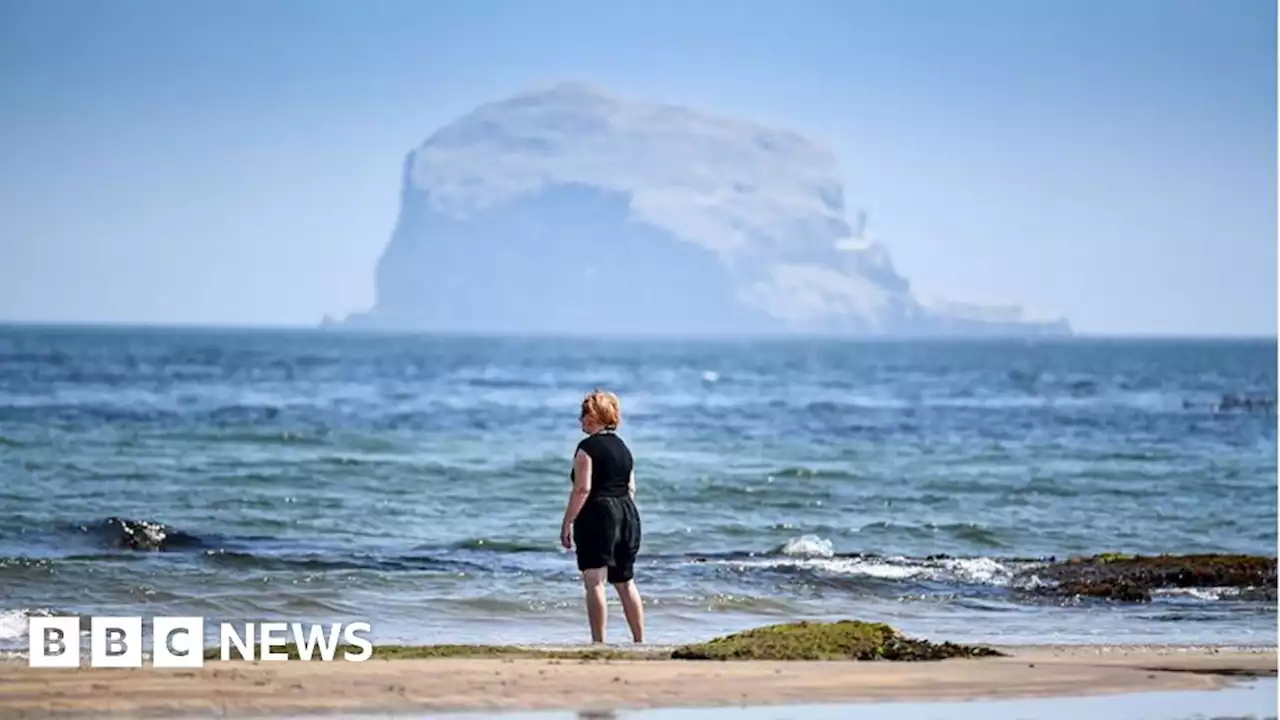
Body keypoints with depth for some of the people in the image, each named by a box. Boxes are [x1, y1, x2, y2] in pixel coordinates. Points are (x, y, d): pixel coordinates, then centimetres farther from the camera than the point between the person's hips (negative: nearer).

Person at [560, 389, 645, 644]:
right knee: (625, 582, 15)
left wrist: (567, 523, -12)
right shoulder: (622, 447, 15)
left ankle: (598, 641, -11)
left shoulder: (588, 447, -9)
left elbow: (582, 489, -15)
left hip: (598, 516, -8)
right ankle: (640, 640, 17)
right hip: (627, 515, 8)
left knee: (594, 582, -6)